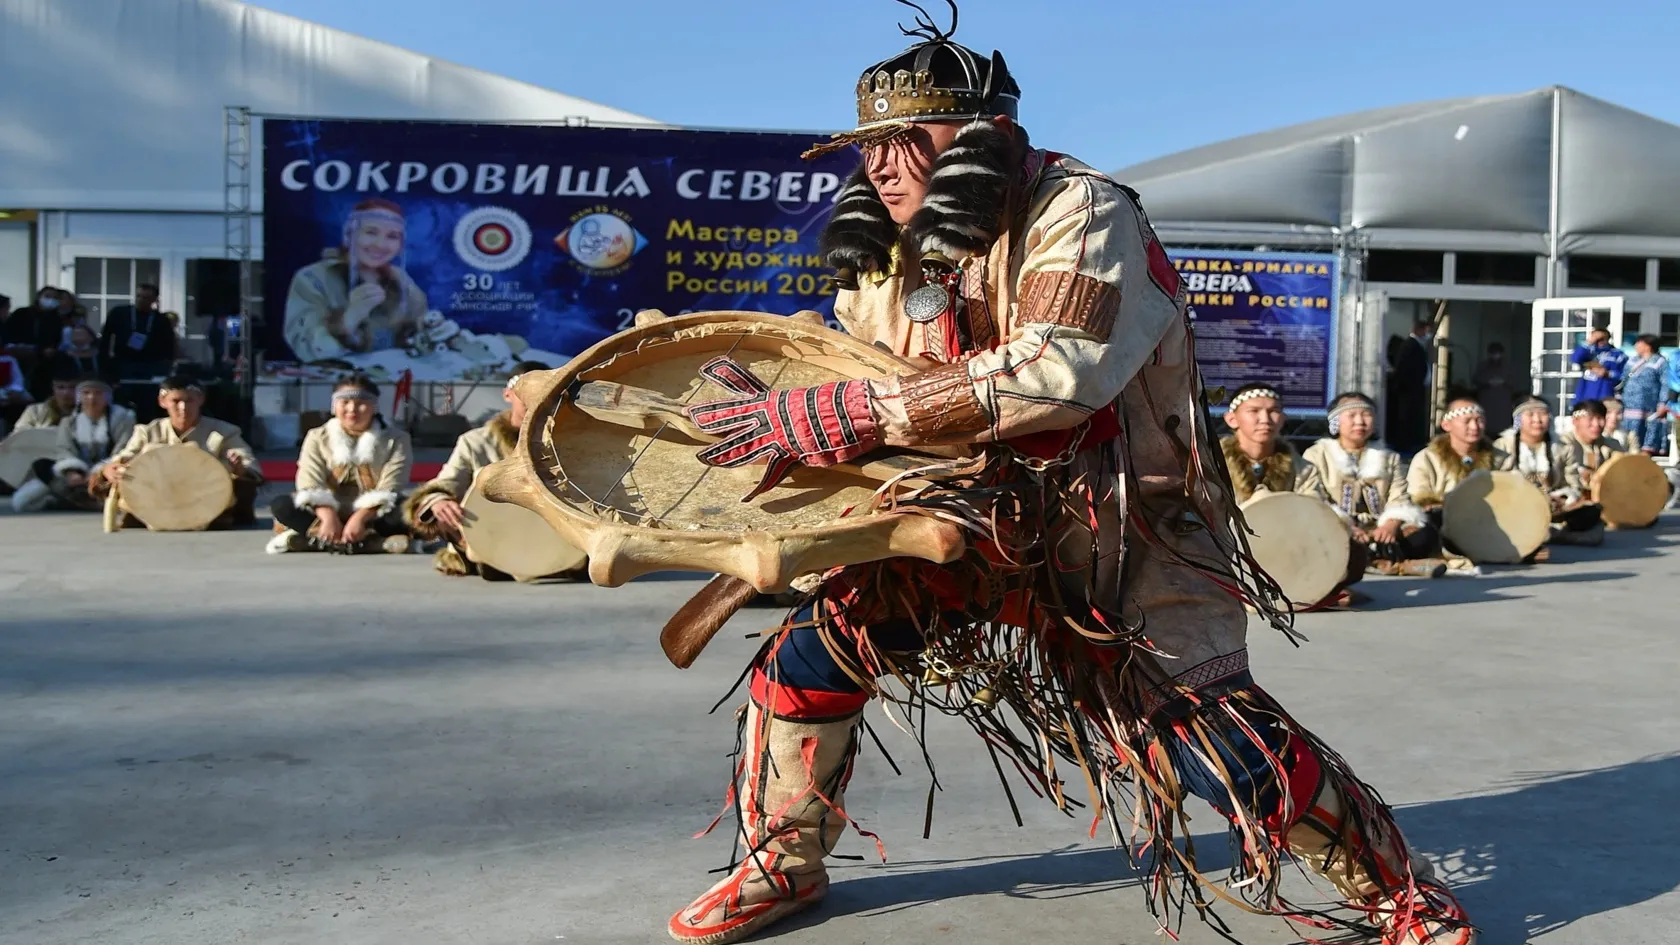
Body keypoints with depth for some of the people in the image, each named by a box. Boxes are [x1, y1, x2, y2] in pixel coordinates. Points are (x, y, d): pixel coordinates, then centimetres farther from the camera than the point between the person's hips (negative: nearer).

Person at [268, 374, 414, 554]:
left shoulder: (396, 440, -2)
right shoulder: (318, 437, 3)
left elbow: (389, 489, -13)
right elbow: (310, 485, -11)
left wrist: (360, 518, -29)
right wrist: (328, 517, -29)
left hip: (373, 514, -2)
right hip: (332, 512, 2)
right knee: (281, 505, -22)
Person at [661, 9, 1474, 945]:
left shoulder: (1079, 210, -17)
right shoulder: (887, 265, 4)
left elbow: (1055, 373, -33)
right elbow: (877, 426, 12)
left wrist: (840, 412, -33)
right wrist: (771, 403, -10)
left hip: (1126, 528, -5)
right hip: (973, 519, 6)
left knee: (1215, 741, -14)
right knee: (812, 647, -6)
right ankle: (783, 864, 19)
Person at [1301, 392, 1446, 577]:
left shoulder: (1389, 457, 22)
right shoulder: (1317, 455, 9)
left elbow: (1399, 499, 7)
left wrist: (1391, 524, -16)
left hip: (1380, 533, 4)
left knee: (1425, 533, -22)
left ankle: (1386, 561, -43)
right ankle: (1400, 563, -44)